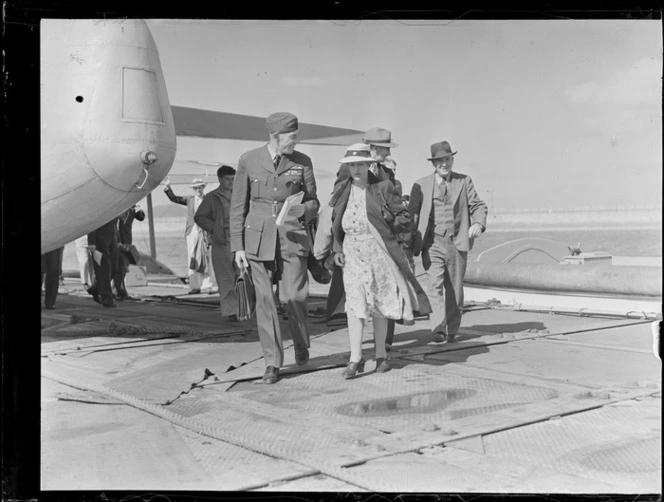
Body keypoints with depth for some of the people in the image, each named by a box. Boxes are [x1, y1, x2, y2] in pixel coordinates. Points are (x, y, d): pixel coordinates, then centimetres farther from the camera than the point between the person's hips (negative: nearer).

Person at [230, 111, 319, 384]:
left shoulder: (302, 162, 1)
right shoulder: (248, 160, -1)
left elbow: (313, 202, 10)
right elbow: (238, 205, 3)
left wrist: (301, 212, -14)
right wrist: (237, 246, 0)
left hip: (292, 236, 0)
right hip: (259, 238, 0)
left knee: (292, 297, -5)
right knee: (264, 300, 0)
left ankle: (301, 342, 27)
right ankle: (272, 362, 11)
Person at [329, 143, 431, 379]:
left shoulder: (382, 187, -3)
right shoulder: (342, 190, 7)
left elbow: (404, 216, 2)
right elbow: (336, 224, 16)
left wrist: (383, 231, -4)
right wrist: (338, 249, 7)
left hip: (378, 252, -2)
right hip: (352, 253, 2)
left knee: (379, 305, 7)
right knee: (354, 304, -8)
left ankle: (381, 355, 21)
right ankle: (355, 359, -7)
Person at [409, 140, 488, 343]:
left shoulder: (464, 181, 10)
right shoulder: (421, 185, 7)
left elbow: (478, 206, 10)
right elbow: (412, 214, 4)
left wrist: (478, 223, -13)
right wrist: (410, 245, -7)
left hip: (457, 243, 2)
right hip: (432, 244, -2)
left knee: (454, 289, 8)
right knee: (436, 285, -16)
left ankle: (452, 330, 21)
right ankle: (438, 329, -19)